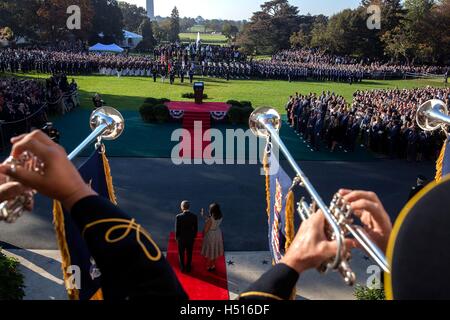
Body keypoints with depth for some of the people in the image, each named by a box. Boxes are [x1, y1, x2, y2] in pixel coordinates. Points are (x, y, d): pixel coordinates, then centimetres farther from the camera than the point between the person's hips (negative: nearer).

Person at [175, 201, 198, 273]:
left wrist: (177, 237, 2)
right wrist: (194, 237, 10)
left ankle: (182, 268, 36)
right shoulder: (194, 216, -17)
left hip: (181, 238, -2)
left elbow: (177, 229, -16)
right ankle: (188, 268, 36)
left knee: (181, 254, 20)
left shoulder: (179, 216, -25)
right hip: (190, 238, 2)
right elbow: (196, 229, -7)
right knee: (189, 254, 20)